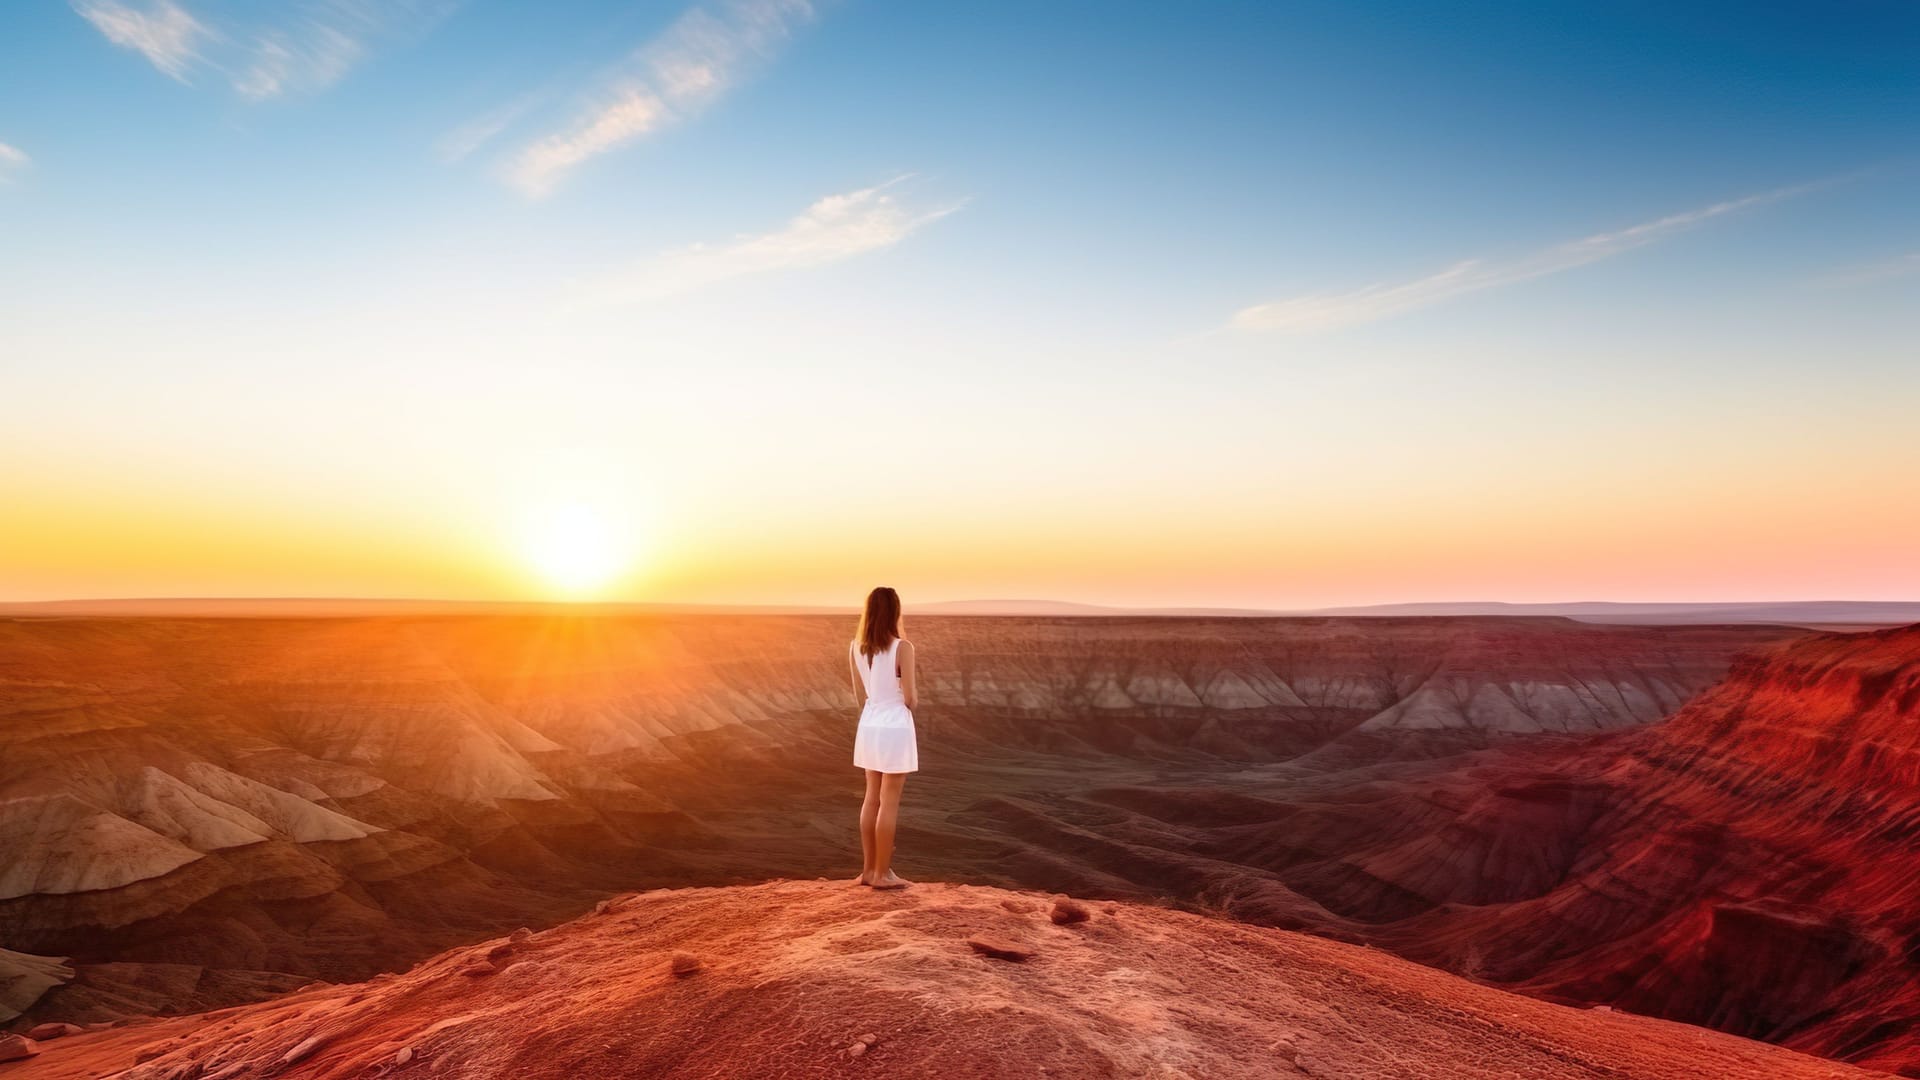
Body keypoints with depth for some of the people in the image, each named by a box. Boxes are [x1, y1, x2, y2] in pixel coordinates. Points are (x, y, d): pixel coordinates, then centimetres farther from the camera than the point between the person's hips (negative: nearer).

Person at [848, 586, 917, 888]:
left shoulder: (855, 647, 2)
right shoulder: (902, 647, -16)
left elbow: (860, 697, 8)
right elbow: (910, 699, -14)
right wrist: (915, 691, 7)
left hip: (869, 727, 6)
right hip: (895, 728, -6)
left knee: (872, 798, 17)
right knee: (889, 803, 3)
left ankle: (868, 869, 24)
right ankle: (882, 873, 11)